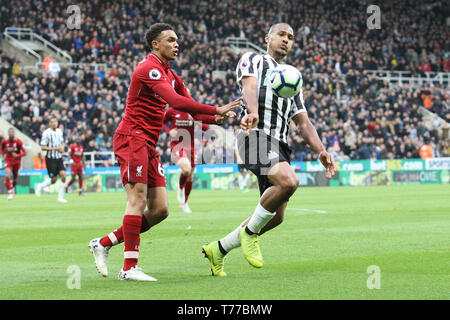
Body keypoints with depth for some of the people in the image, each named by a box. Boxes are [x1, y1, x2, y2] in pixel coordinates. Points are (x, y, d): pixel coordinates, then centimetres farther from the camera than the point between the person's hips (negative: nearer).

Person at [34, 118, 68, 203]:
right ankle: (40, 186, 25)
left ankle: (60, 197, 0)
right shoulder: (46, 133, -13)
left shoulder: (59, 131, 7)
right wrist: (55, 148, -20)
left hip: (59, 158, 5)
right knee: (54, 180, -3)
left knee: (63, 176, -10)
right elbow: (43, 147, -16)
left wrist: (62, 147, -1)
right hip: (50, 158, -5)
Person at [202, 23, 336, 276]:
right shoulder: (253, 60, 13)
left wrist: (321, 151, 6)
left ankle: (218, 249, 19)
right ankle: (250, 232, -13)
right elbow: (249, 87, -10)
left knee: (276, 217, 3)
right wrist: (253, 112, -32)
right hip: (256, 135, -8)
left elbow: (304, 123, 24)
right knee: (289, 181, -32)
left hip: (280, 146, 8)